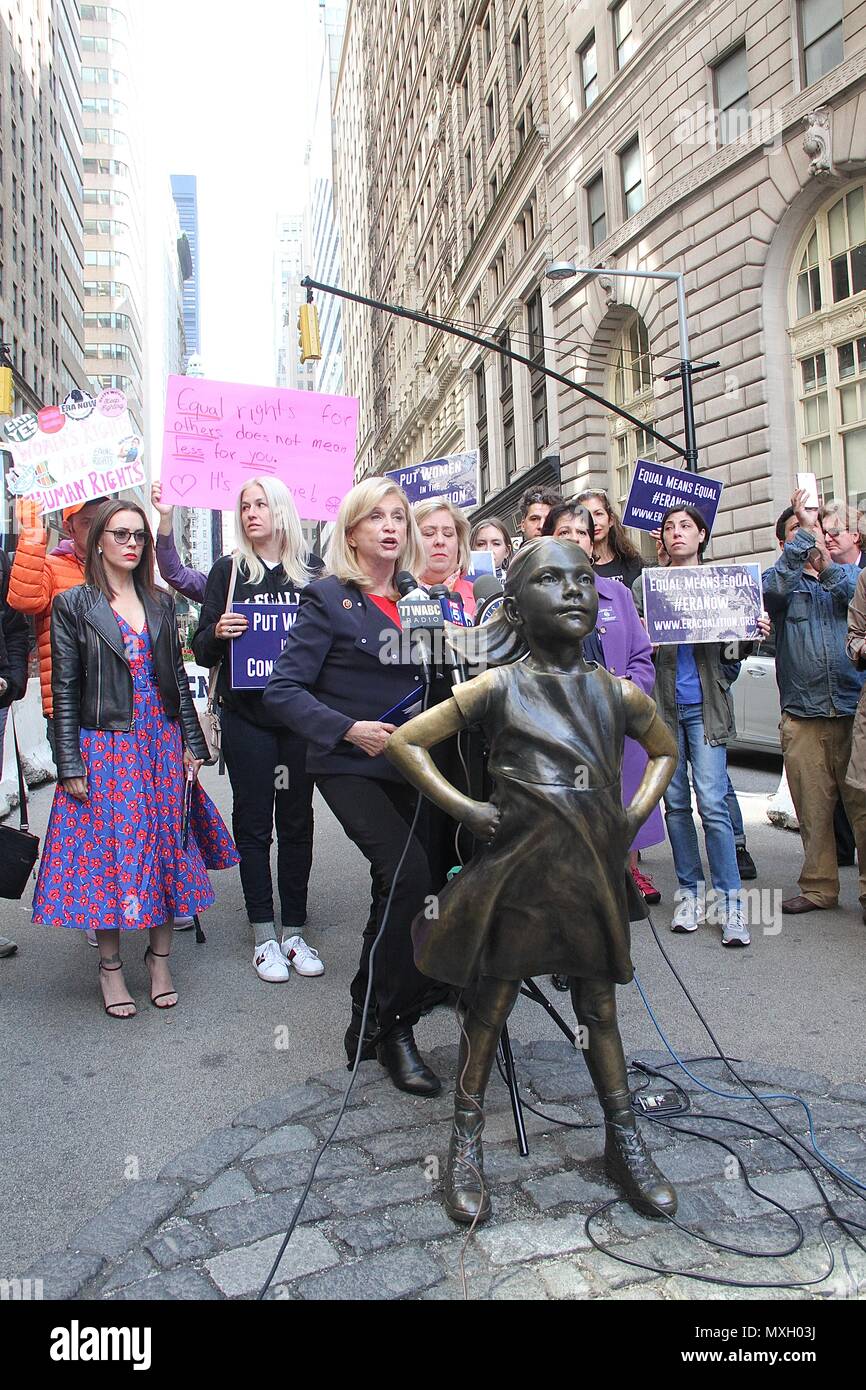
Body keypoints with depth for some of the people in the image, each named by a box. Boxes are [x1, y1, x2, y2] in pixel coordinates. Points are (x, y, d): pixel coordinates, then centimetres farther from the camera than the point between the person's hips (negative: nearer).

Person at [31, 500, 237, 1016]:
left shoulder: (160, 603, 10)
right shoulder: (74, 605, -1)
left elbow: (178, 677, 10)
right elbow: (65, 689, -4)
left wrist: (192, 745, 5)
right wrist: (71, 765, -8)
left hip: (163, 744, 4)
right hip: (105, 747, -3)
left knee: (167, 846, 6)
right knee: (109, 849, 1)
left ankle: (161, 959, 21)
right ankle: (111, 967, 17)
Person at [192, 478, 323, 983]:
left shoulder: (313, 569, 6)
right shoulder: (229, 571, 6)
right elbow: (203, 651, 5)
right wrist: (218, 631, -16)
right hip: (246, 715, 0)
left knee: (297, 820, 6)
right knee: (253, 820, 4)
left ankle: (295, 931, 18)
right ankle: (265, 936, 14)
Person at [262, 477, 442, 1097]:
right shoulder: (329, 599, -5)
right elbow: (284, 691, -11)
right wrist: (349, 729, -21)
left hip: (408, 766, 6)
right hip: (349, 766, -6)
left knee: (397, 888, 9)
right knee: (408, 874, -21)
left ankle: (370, 1017, 28)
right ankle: (393, 1024, -2)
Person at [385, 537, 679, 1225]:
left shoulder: (620, 693, 3)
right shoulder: (497, 688, -7)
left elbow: (666, 751, 22)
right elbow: (406, 742, -3)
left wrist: (636, 814, 7)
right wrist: (464, 808, -9)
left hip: (595, 875, 3)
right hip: (515, 873, -3)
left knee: (599, 1009, 17)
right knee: (489, 1007, 11)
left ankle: (624, 1141, 35)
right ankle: (468, 1140, 30)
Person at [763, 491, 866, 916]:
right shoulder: (784, 581, 10)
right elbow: (772, 587, -15)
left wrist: (827, 566, -17)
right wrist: (803, 533, -17)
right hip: (803, 717, 0)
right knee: (813, 811, 4)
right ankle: (818, 887, 17)